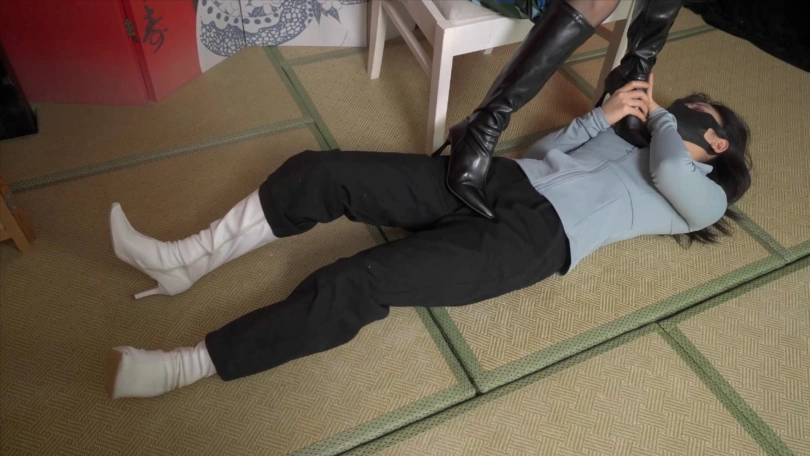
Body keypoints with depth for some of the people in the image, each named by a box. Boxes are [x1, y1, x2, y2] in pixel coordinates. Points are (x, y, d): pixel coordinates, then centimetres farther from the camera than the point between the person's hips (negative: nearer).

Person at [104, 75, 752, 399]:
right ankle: (185, 262, -3)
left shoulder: (702, 198, 16)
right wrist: (602, 116, 16)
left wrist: (658, 115, 11)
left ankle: (184, 368, -18)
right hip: (500, 181, 7)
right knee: (319, 171, -12)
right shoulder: (625, 143, 33)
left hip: (535, 237, -6)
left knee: (357, 284, -26)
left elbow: (670, 173, -9)